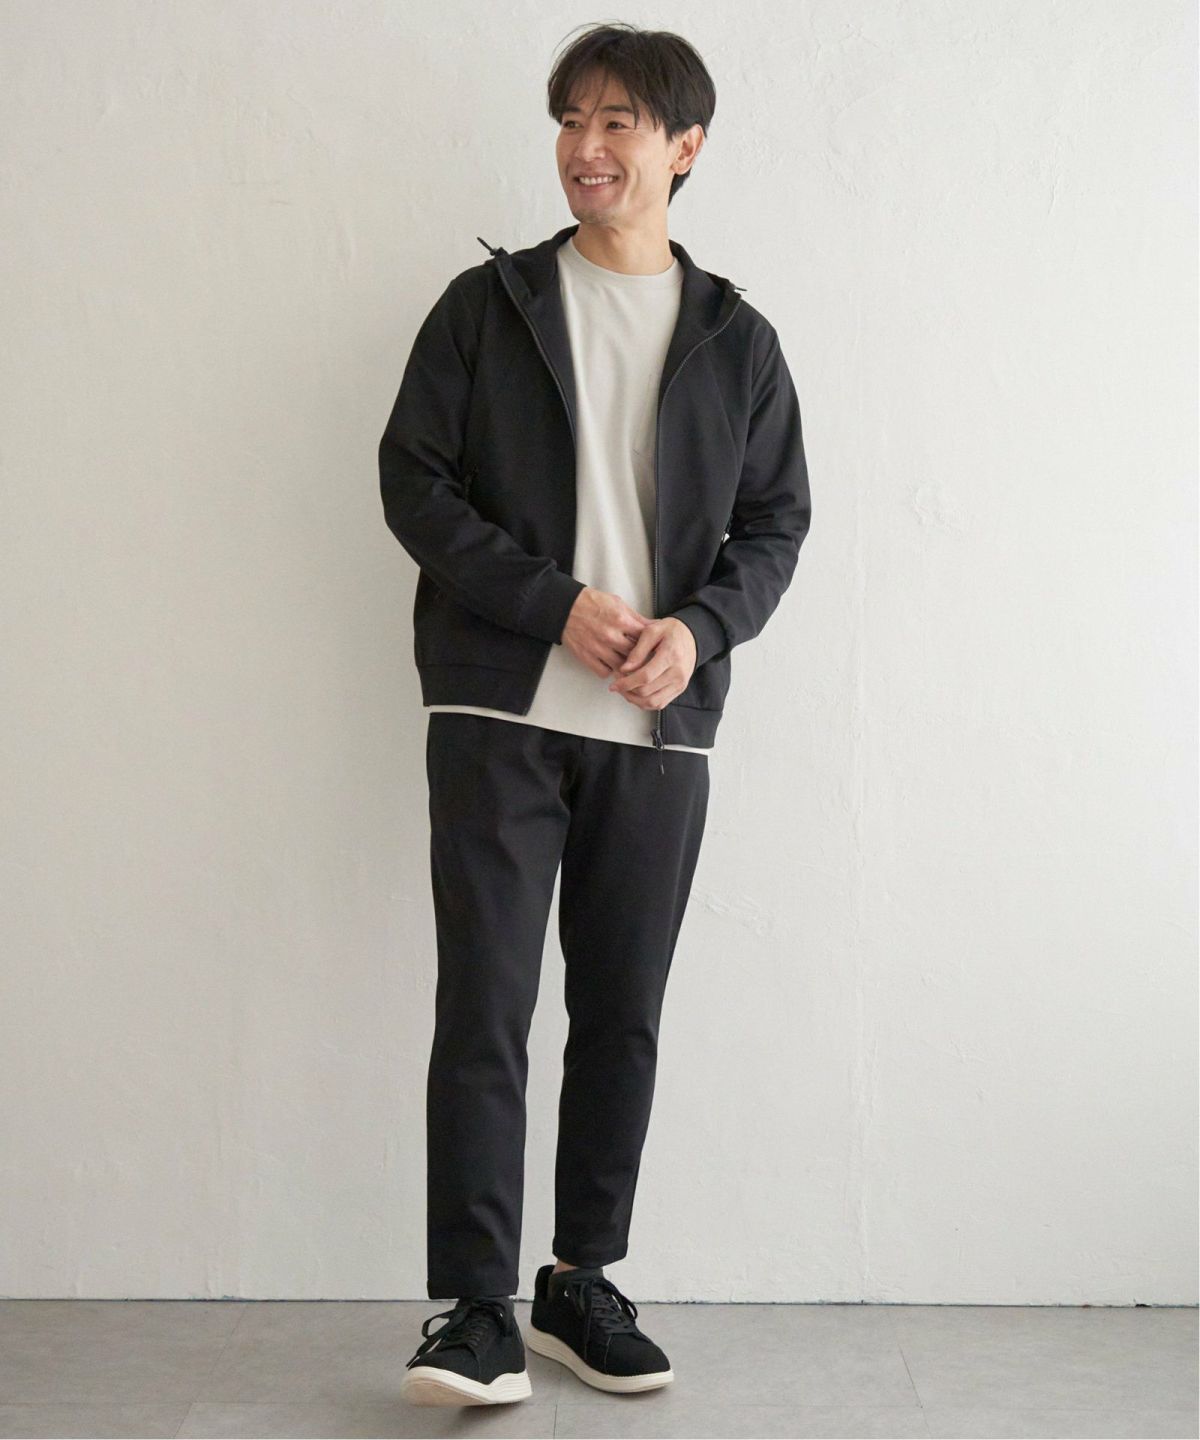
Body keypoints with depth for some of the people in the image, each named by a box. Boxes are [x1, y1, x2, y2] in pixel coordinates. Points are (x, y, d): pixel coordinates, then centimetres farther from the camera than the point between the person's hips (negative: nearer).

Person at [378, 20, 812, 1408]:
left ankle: (584, 1283, 21)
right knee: (485, 1008, -7)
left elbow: (777, 519, 10)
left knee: (622, 1016, 7)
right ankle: (476, 1315, -1)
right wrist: (556, 605, -12)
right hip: (500, 709, -2)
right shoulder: (487, 305, 6)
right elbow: (413, 478, 0)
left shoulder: (738, 340, 11)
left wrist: (700, 625, -10)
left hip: (660, 725, 2)